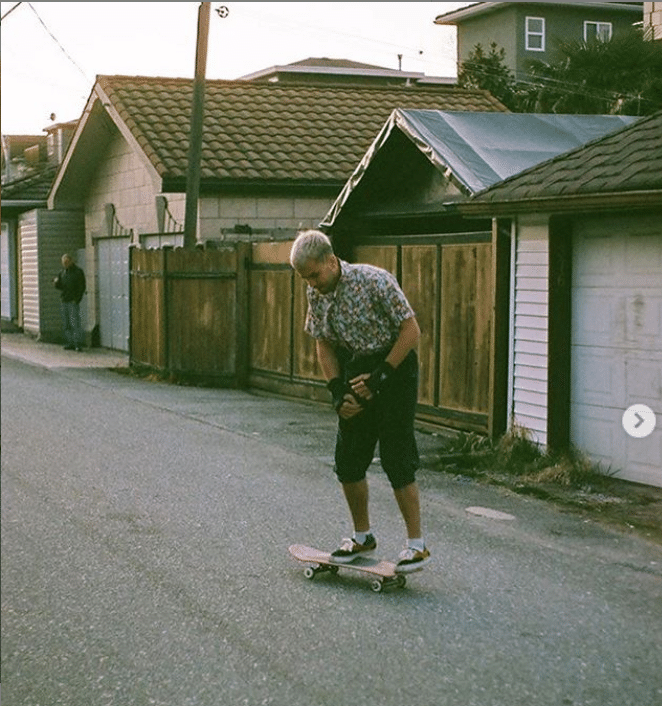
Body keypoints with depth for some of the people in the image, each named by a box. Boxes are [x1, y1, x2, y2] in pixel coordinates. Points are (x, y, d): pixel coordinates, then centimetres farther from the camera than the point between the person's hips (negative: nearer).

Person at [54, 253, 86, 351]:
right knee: (66, 325, 6)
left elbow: (82, 287, -5)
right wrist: (56, 282, -5)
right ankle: (69, 344, 10)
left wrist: (77, 299, -13)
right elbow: (59, 286, 18)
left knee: (75, 323, -11)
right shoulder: (62, 272, 16)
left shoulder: (78, 272, -2)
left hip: (73, 302, -6)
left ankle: (78, 344, -10)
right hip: (64, 301, 6)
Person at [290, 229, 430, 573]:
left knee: (397, 460, -8)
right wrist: (337, 390, -4)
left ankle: (417, 544, 2)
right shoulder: (316, 293, -1)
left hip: (394, 368, -7)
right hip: (355, 372, 7)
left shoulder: (375, 281, -20)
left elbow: (411, 331, -17)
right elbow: (324, 344, 9)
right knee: (347, 461, 6)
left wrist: (381, 375, -20)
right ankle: (362, 537, 23)